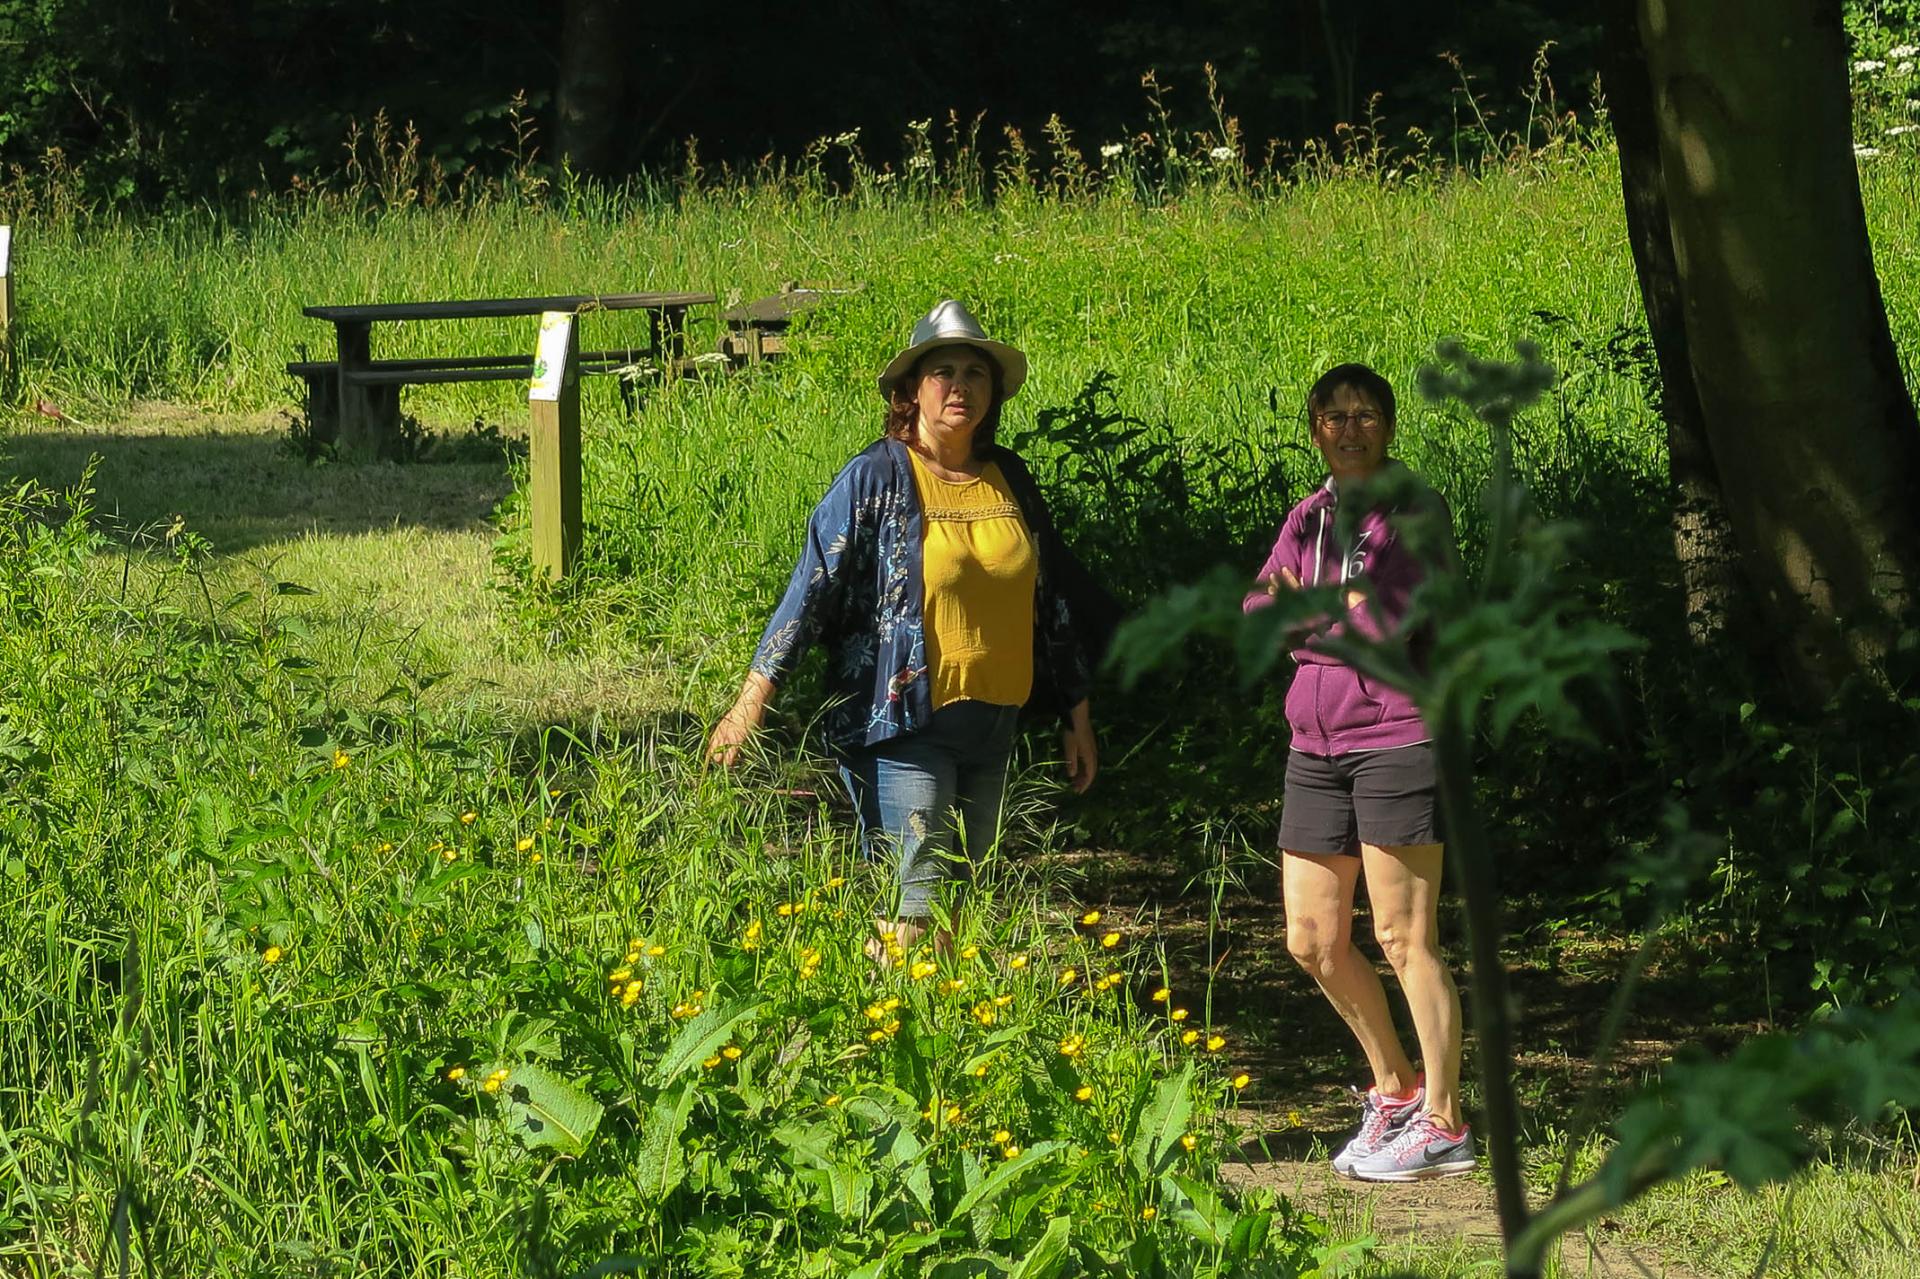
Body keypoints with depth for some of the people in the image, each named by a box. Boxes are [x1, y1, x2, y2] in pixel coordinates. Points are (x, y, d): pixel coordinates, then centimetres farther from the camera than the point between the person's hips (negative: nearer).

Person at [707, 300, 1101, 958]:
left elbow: (1051, 600, 16)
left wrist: (1076, 718, 18)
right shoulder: (876, 478, -8)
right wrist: (752, 703, -15)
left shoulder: (1008, 478, 8)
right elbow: (811, 588, -10)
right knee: (917, 903, -10)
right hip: (904, 724, -6)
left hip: (991, 728, 6)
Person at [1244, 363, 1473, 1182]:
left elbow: (1408, 627, -14)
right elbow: (1256, 618, 4)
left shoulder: (1414, 507, -4)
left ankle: (1442, 1125, 0)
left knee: (1404, 939, -6)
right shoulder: (1308, 518, 15)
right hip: (1318, 749, 7)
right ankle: (1394, 1089, 27)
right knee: (1313, 942, 10)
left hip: (1398, 738, -7)